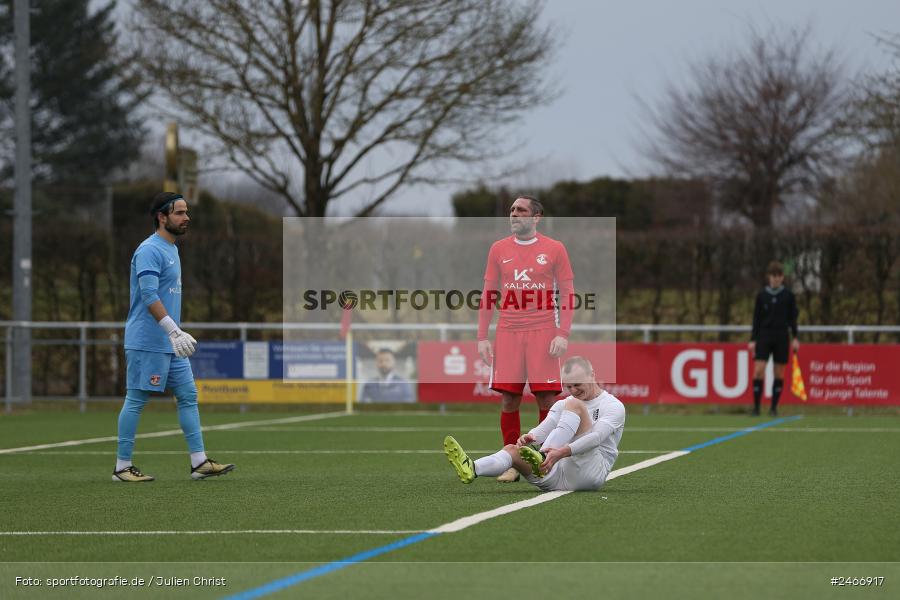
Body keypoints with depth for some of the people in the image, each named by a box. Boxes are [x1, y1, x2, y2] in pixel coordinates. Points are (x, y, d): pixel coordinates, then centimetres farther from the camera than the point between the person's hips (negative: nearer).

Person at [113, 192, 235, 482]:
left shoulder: (171, 249, 16)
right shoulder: (149, 251, -14)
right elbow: (149, 296, -24)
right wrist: (174, 332, -29)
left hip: (170, 345, 10)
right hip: (147, 343, -10)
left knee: (188, 396, 6)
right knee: (136, 401, -3)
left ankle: (199, 462, 7)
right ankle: (122, 467, 2)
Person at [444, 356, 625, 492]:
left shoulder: (613, 406, 2)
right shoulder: (563, 405, 22)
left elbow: (596, 437, -17)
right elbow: (542, 430, 6)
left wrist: (563, 451, -34)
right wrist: (529, 437, -19)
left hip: (593, 471, -6)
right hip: (559, 474, 6)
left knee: (574, 405, -19)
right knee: (513, 450, -16)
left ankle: (542, 458, -38)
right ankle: (472, 469, -47)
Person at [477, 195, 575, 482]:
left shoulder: (554, 249, 3)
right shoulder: (499, 249, 10)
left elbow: (566, 293, 2)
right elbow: (488, 295, 12)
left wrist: (563, 334, -9)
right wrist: (482, 337, 5)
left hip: (543, 333, -2)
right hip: (508, 334, 2)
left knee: (547, 398, -5)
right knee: (509, 399, -1)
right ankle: (512, 465, 7)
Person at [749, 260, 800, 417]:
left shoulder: (788, 296, 3)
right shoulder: (761, 295, 5)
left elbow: (793, 318, 6)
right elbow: (756, 319, 7)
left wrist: (795, 338, -1)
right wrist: (753, 339, 2)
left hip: (782, 336, 0)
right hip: (764, 335, 0)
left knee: (779, 373, 2)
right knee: (758, 370, -11)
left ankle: (774, 408, 9)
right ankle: (756, 407, -6)